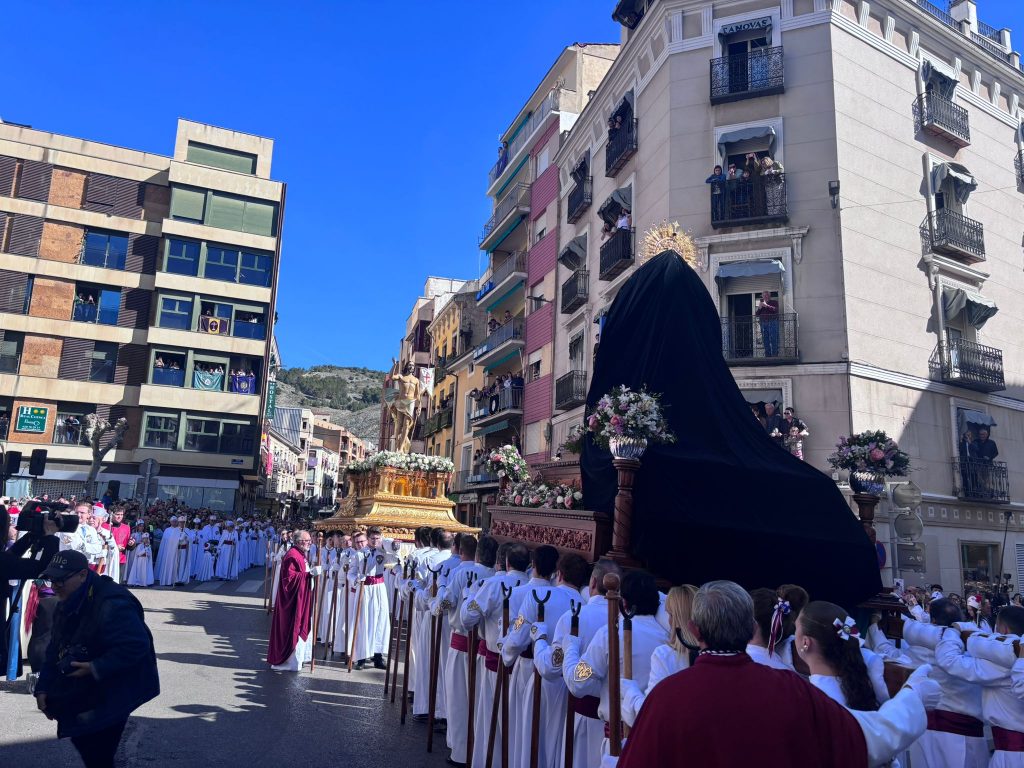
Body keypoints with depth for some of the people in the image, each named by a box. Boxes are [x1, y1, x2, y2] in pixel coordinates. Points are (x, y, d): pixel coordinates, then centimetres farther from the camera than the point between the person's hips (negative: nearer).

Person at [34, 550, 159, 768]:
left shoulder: (112, 604, -28)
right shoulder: (67, 604, 4)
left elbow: (136, 646, -32)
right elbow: (56, 649, 12)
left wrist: (96, 669, -29)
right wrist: (43, 687, 5)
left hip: (110, 697, -9)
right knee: (83, 742, 19)